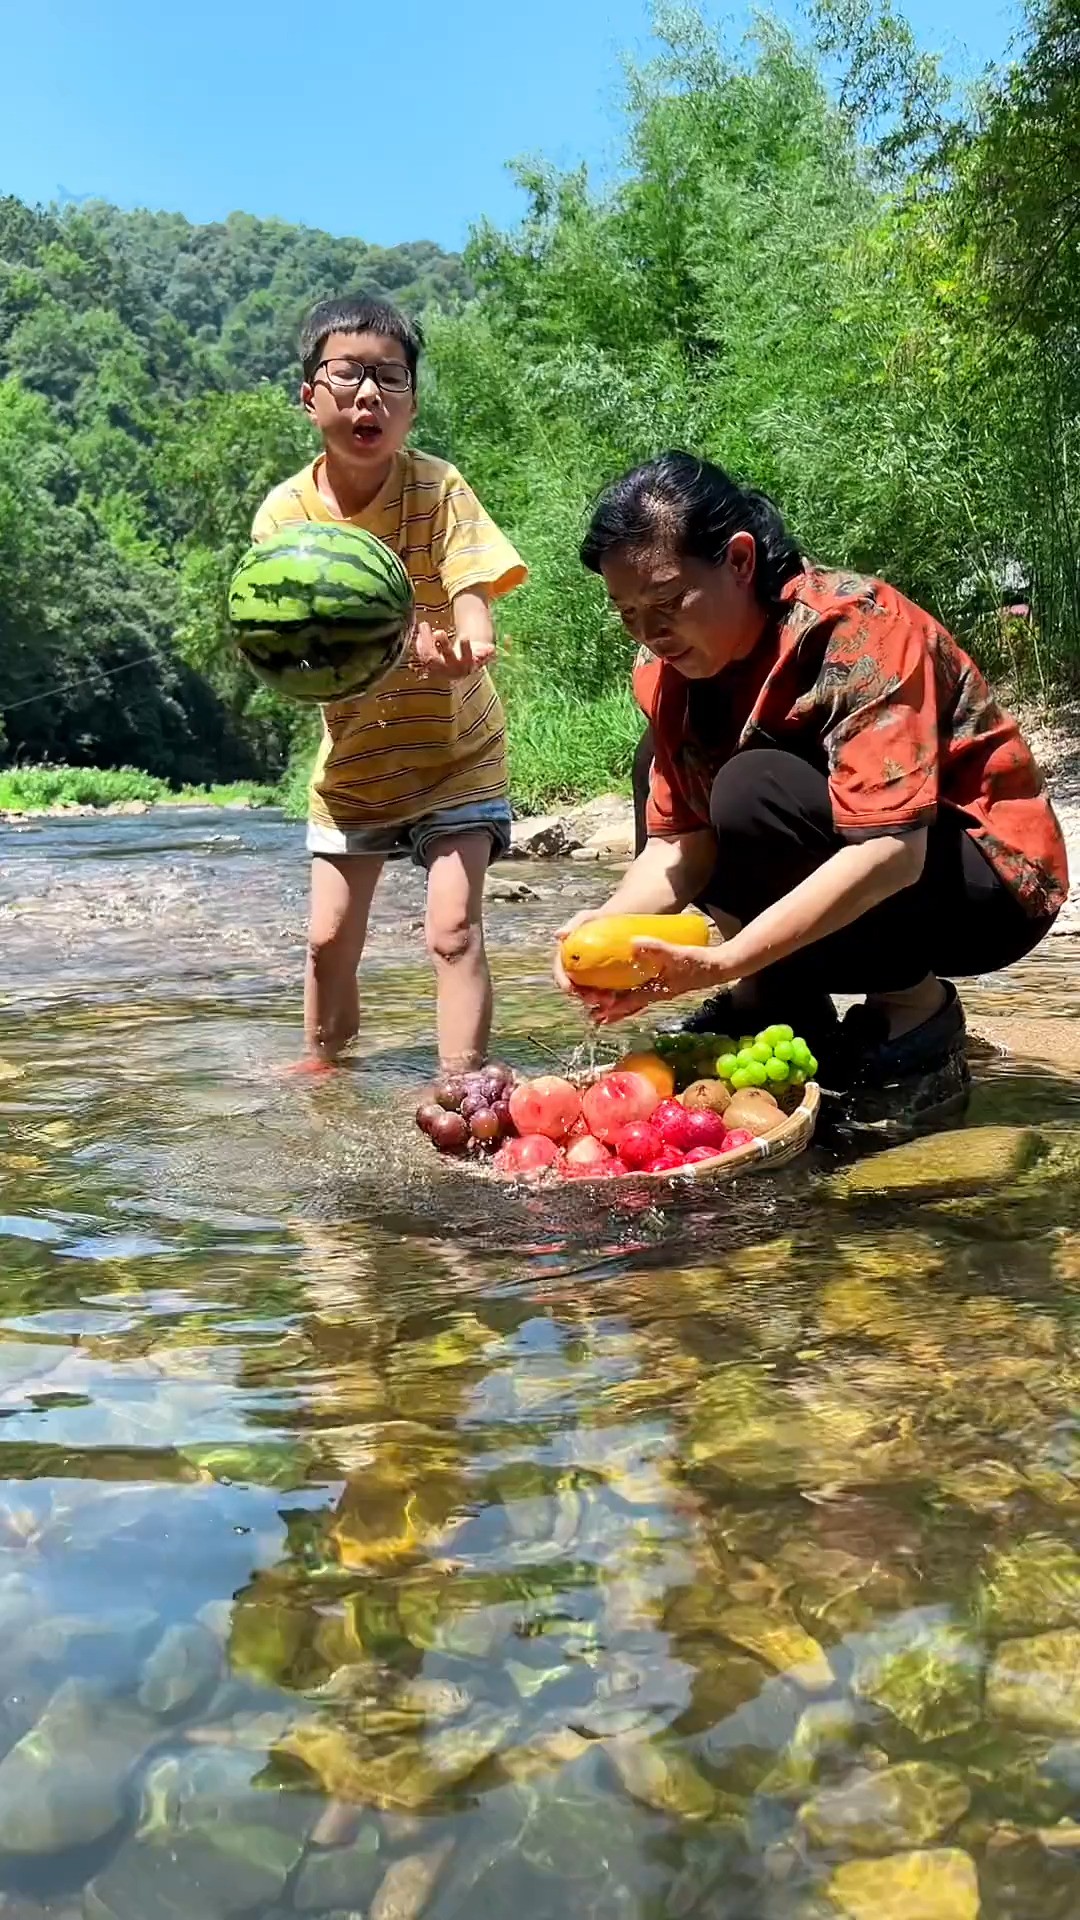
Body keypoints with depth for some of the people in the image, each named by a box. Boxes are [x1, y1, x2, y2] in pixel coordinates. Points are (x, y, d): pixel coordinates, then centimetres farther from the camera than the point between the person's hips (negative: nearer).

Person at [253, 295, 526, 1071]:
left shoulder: (438, 489, -15)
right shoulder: (284, 512, -9)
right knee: (329, 939, 8)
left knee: (454, 928, -15)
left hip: (454, 751, -3)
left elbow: (474, 600, -26)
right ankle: (321, 1073, 31)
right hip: (351, 758, 3)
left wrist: (464, 648, -51)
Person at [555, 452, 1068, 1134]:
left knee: (756, 789, -30)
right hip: (841, 884, 8)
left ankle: (917, 1010, -12)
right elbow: (681, 839, -7)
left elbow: (892, 852, -34)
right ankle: (774, 1004, 1)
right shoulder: (672, 667, -3)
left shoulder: (855, 628, -24)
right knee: (661, 762, 3)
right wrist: (610, 924, -28)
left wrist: (722, 963, -40)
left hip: (995, 879, -8)